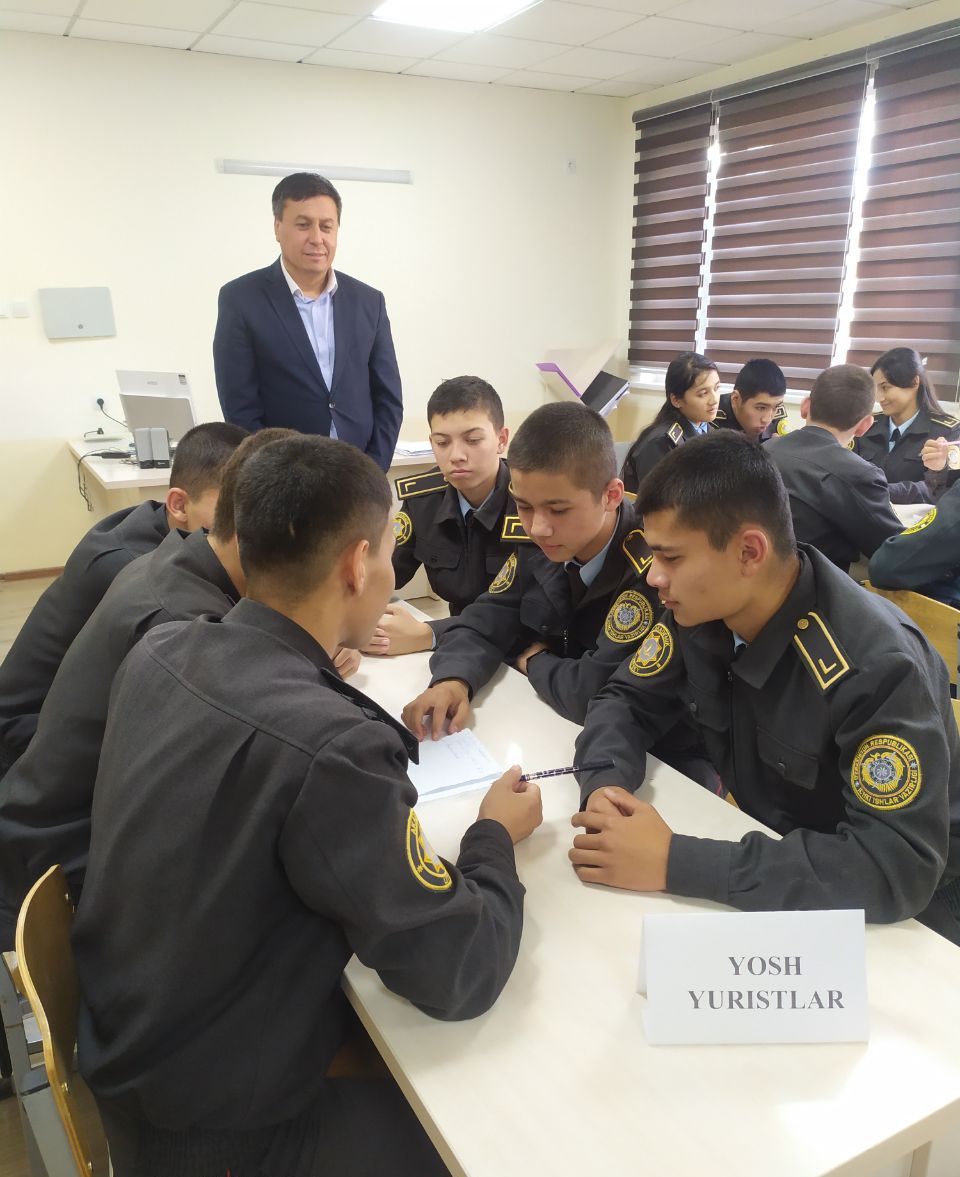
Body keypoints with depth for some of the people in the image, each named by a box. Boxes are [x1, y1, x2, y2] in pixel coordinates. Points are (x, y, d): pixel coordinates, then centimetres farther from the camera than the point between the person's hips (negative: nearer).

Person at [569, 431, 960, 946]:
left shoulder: (876, 664, -30)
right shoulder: (700, 611, -11)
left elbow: (900, 868, -34)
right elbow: (626, 700, 1)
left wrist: (675, 862, -36)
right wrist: (605, 783, -20)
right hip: (773, 846, 6)